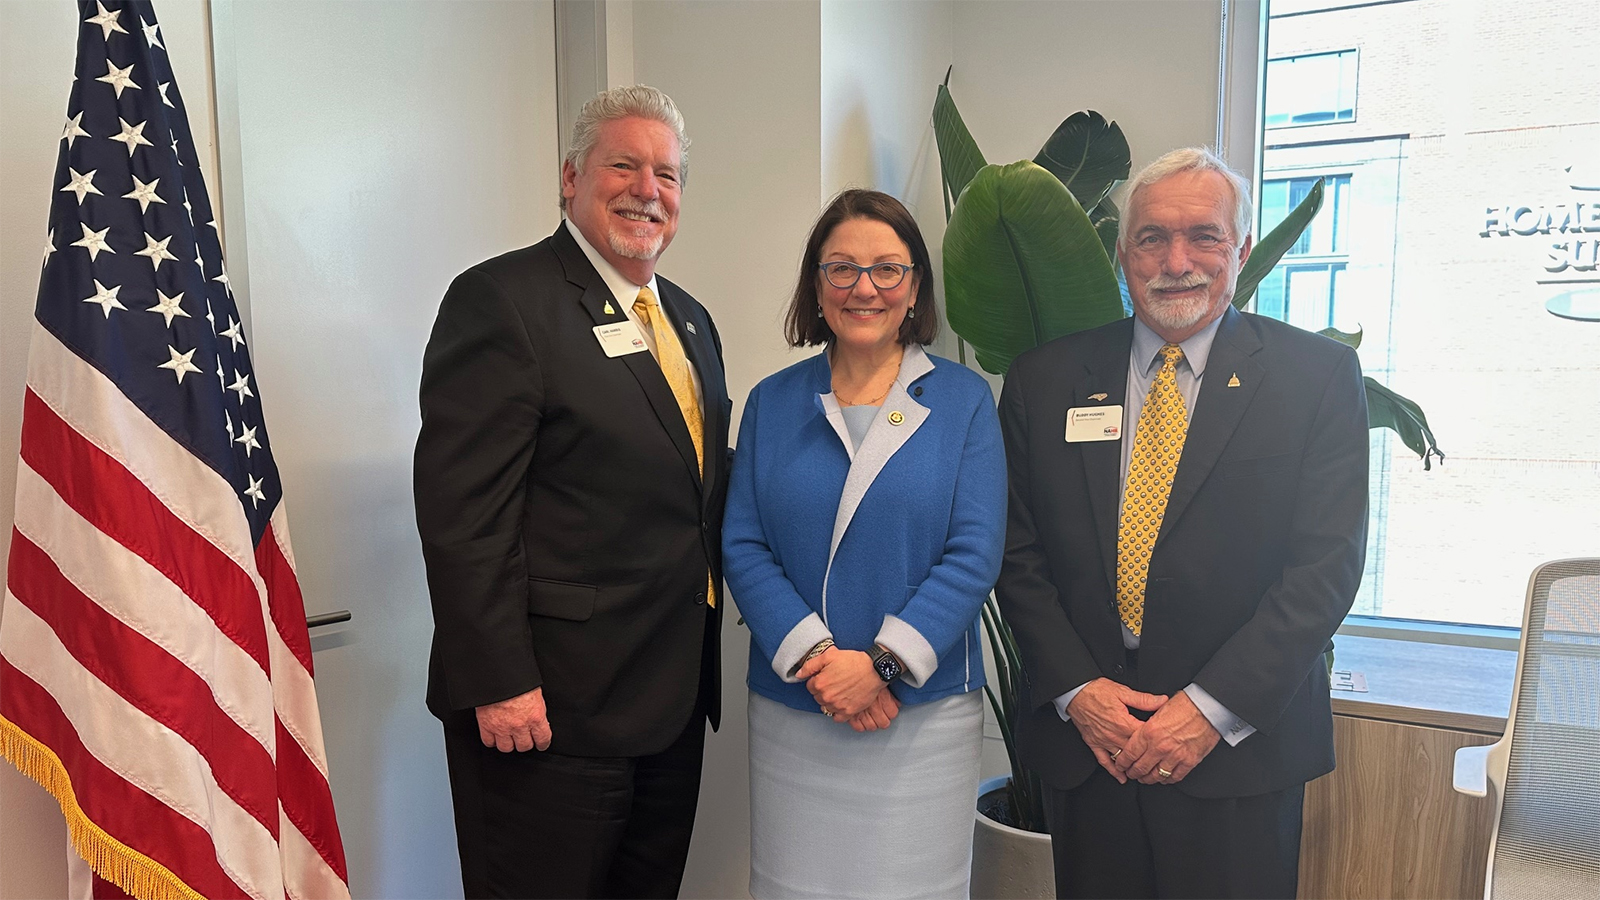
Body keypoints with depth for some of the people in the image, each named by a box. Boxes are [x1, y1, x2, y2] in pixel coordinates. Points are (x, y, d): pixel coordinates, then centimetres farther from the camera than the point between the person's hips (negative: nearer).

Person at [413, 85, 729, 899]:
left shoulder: (690, 320, 13)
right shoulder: (500, 300, -12)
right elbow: (462, 511, -18)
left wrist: (700, 664, 13)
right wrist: (499, 683, -20)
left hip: (674, 703, 8)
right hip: (550, 710, -7)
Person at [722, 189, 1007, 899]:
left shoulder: (964, 401, 0)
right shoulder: (772, 402, 5)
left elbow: (974, 555, -7)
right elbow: (742, 548, -1)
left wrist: (882, 663, -15)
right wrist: (814, 658, -14)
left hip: (927, 710, -1)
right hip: (789, 710, 2)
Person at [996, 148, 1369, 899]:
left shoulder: (1318, 375, -2)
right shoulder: (1046, 379, 2)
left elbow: (1327, 562, -8)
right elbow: (1018, 554, 2)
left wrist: (1212, 708, -14)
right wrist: (1075, 690, -9)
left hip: (1242, 749, -1)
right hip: (1083, 735, 2)